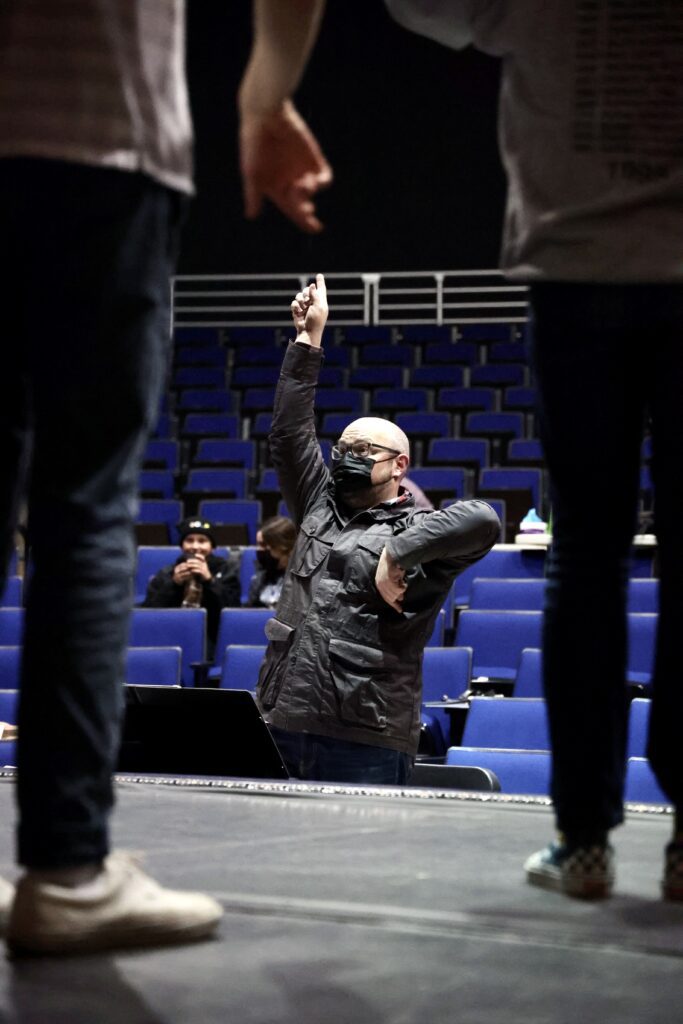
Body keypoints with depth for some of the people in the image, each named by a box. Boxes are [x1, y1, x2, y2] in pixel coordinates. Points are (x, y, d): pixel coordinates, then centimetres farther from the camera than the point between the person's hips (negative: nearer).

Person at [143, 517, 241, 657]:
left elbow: (233, 610, -4)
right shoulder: (165, 575, 15)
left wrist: (210, 580, -14)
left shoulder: (227, 570, 11)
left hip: (212, 643, -2)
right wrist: (173, 584, -9)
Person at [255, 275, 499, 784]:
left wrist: (396, 555, -21)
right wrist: (308, 340, 16)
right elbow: (290, 432, 18)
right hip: (284, 727, 6)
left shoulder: (419, 533, 1)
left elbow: (483, 521, -20)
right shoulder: (321, 509, 19)